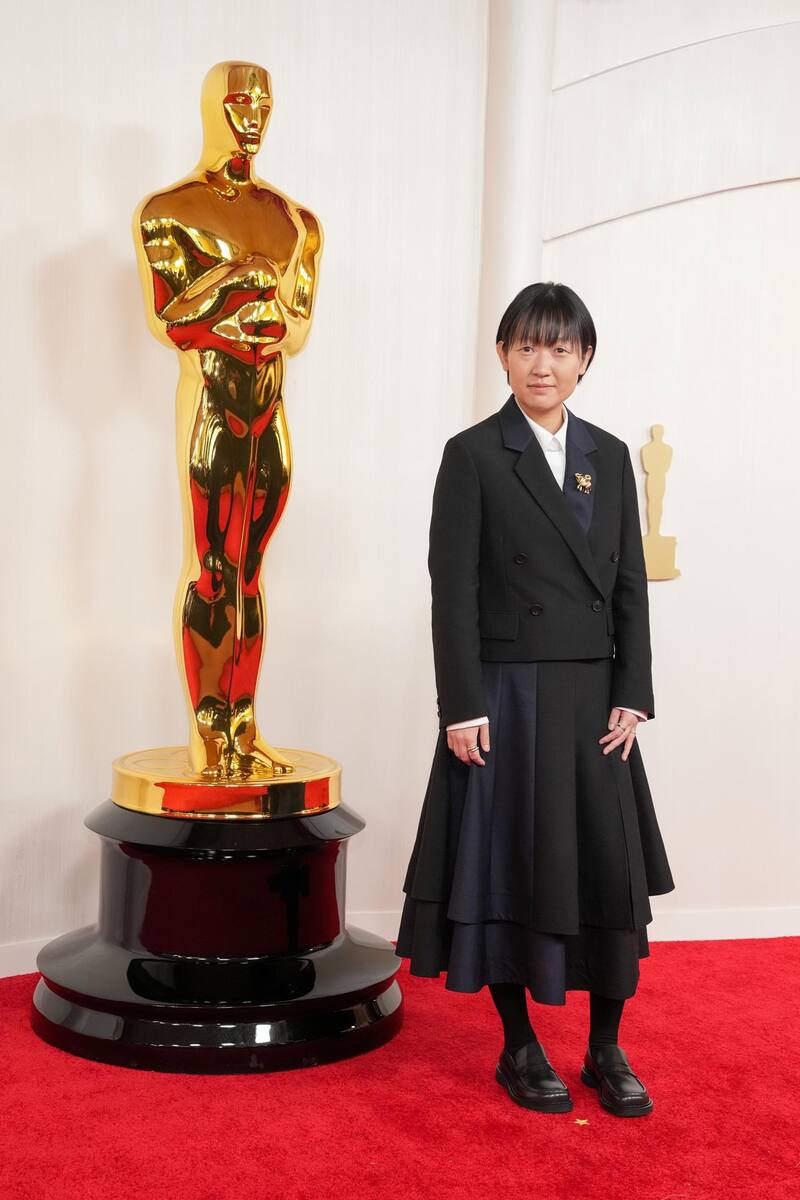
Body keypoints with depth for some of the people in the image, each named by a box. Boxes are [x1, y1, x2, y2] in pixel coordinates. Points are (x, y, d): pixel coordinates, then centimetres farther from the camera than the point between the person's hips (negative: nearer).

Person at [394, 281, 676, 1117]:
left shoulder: (609, 456, 9)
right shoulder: (472, 455, -3)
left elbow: (630, 584, 8)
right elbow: (452, 589, -7)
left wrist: (632, 696, 0)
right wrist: (462, 706, -13)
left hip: (594, 696, 4)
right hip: (508, 696, -4)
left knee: (611, 866, 6)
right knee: (509, 865, 4)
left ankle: (606, 1050, 20)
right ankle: (520, 1048, 19)